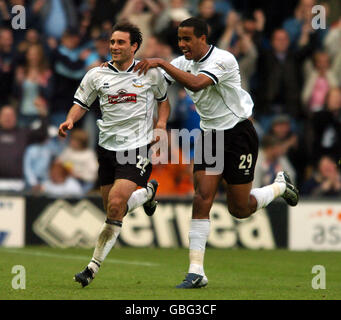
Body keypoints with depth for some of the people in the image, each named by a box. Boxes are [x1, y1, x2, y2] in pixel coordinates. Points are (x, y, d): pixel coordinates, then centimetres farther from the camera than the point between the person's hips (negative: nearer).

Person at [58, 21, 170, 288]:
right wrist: (70, 120, -9)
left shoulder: (151, 73, 1)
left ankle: (94, 266, -12)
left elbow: (163, 99, 17)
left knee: (116, 204, -18)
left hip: (138, 148, -4)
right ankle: (147, 192, 41)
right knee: (112, 208, 7)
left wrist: (161, 122, 0)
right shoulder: (97, 75, 3)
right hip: (108, 147, 4)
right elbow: (81, 103, 11)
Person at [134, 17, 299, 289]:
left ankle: (280, 186, 34)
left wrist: (161, 62, -39)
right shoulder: (183, 62, 2)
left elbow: (196, 83, -38)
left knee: (239, 209, 4)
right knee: (202, 200, -11)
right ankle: (196, 272, -12)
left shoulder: (223, 60, -22)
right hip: (210, 135, 6)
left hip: (238, 133, -6)